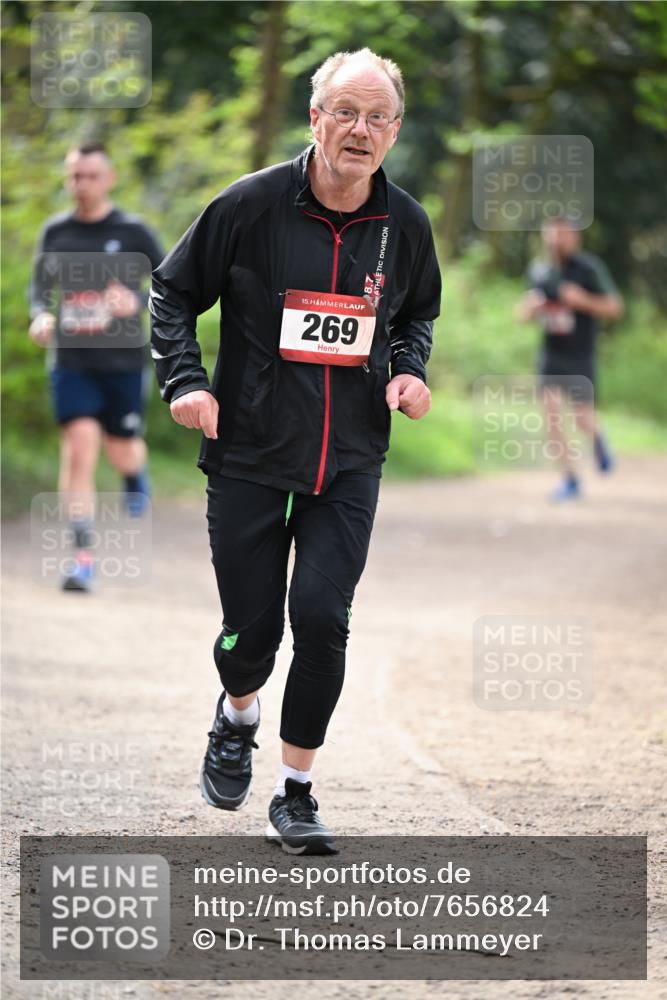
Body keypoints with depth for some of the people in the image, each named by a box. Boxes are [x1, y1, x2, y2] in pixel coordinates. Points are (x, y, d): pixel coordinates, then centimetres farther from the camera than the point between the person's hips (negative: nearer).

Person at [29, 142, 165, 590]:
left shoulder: (133, 232, -5)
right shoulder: (55, 232, 4)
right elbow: (41, 286, 16)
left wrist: (137, 301, -22)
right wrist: (40, 315, -6)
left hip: (124, 359, -1)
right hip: (71, 360, 1)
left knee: (121, 452, 7)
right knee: (79, 448, -11)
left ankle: (136, 470, 47)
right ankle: (83, 555, -9)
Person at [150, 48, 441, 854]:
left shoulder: (405, 225, 1)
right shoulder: (251, 205, -9)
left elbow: (418, 312, 21)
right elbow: (172, 291, 2)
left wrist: (410, 369, 1)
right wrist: (186, 382, -10)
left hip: (350, 464, 2)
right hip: (248, 455, -2)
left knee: (322, 618, -9)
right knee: (250, 626, 3)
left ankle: (295, 795, 6)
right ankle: (237, 718, 40)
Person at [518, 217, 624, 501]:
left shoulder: (590, 268, -9)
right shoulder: (539, 271, 4)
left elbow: (614, 307, -8)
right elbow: (525, 312, 16)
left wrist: (582, 300, -24)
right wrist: (530, 308, -9)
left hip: (580, 357, -3)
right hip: (551, 353, 3)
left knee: (583, 418, 0)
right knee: (552, 413, -9)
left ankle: (598, 437, 38)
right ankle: (570, 480, 0)